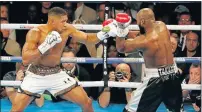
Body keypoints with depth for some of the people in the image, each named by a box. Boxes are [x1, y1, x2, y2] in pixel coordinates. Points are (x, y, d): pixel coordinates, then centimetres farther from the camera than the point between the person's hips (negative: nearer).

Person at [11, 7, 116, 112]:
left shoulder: (67, 29, -9)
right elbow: (25, 60, -28)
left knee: (87, 103, 1)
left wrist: (104, 33, -11)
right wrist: (45, 45, -35)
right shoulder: (35, 33, -21)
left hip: (56, 74, 4)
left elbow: (87, 39, 6)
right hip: (36, 75, -4)